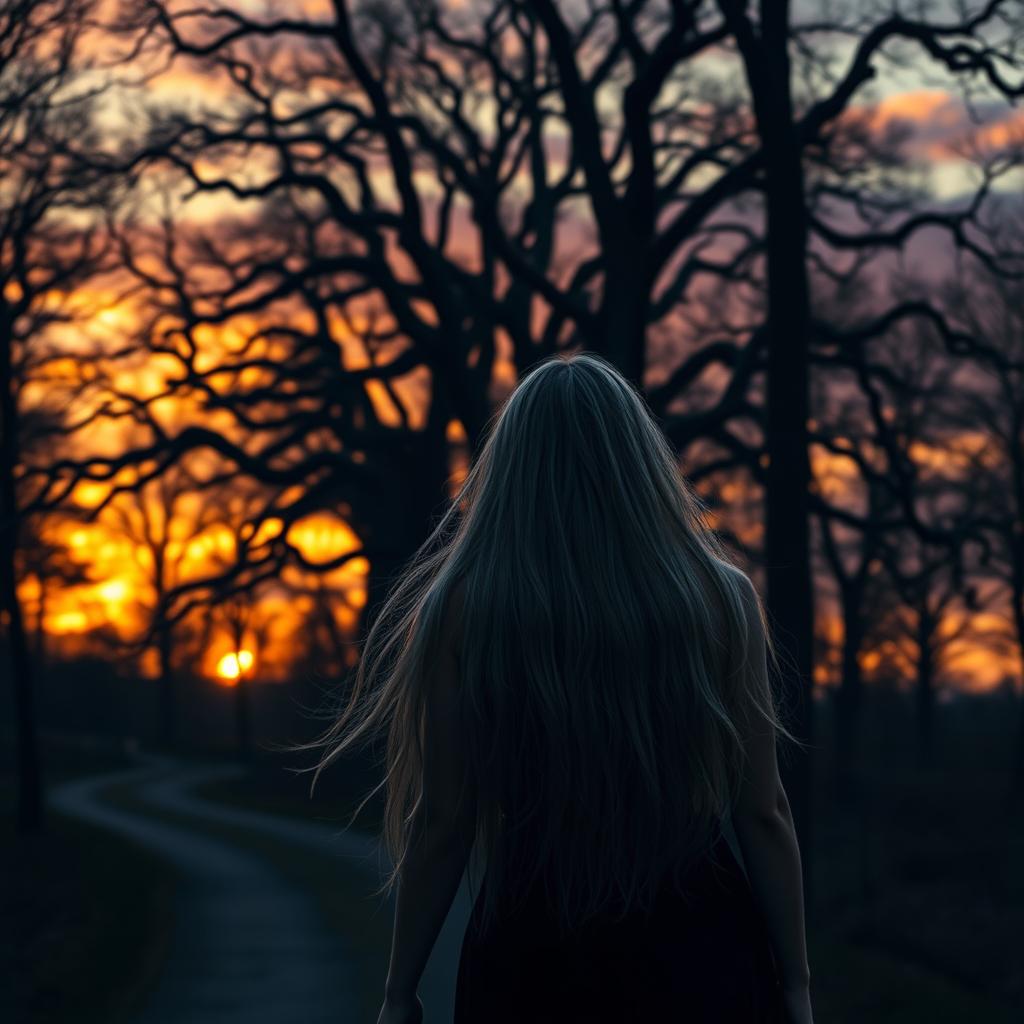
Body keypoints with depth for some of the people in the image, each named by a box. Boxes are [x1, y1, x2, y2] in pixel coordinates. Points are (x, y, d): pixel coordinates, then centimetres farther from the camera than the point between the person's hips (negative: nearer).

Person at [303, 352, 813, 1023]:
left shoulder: (464, 608, -6)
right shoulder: (720, 596, -4)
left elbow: (443, 823, -6)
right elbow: (762, 811, -3)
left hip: (535, 960, 0)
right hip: (697, 950, 0)